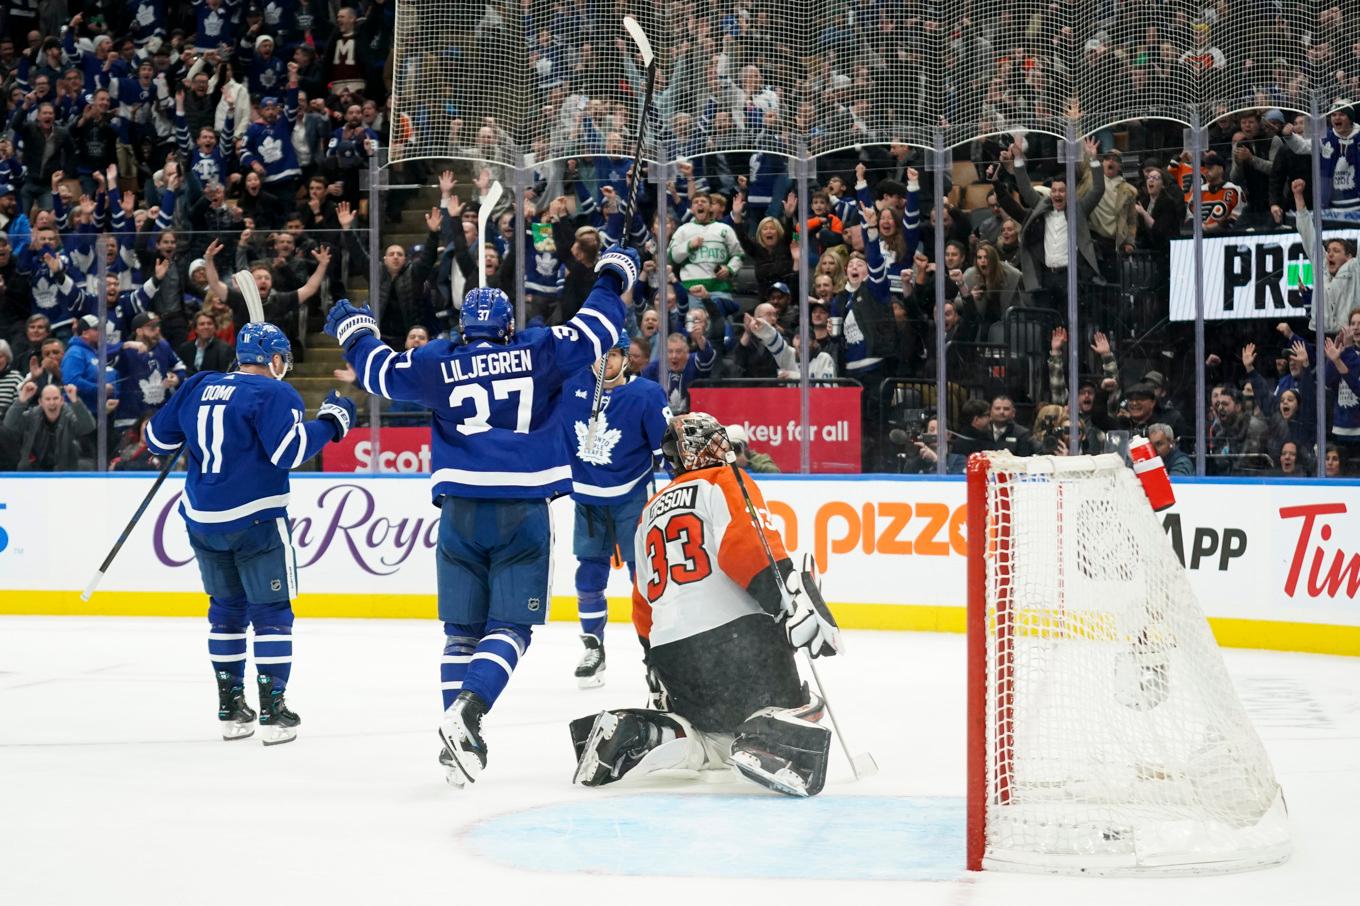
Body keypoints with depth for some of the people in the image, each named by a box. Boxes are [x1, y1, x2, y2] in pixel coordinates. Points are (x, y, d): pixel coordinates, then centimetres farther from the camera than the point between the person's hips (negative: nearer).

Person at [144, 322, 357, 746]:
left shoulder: (198, 388, 9)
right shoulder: (272, 394, -10)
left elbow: (158, 439, 13)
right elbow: (288, 451, -20)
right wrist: (331, 422, -8)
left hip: (203, 520, 6)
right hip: (255, 520, -6)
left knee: (227, 607, 18)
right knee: (271, 611, 3)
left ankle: (230, 708, 21)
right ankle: (272, 711, -2)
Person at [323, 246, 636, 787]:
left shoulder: (439, 364, 5)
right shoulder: (539, 353, 3)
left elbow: (380, 371, 14)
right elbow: (594, 332, 9)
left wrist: (354, 332, 33)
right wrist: (612, 279, 27)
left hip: (461, 513, 2)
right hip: (523, 513, -1)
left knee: (462, 631, 11)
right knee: (510, 627, 1)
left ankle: (458, 741, 6)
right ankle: (467, 712, -23)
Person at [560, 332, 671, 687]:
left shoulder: (646, 395, -14)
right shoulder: (572, 387, -6)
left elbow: (668, 447, -12)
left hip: (632, 498, -4)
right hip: (587, 498, 4)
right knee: (588, 576, 7)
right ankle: (593, 648, 19)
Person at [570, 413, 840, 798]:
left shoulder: (651, 511, 27)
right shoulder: (726, 483, 5)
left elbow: (644, 605, 30)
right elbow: (748, 545, -15)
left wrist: (658, 673, 38)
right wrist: (797, 605, -22)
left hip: (671, 651, 6)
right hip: (736, 633, -6)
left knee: (719, 728, 21)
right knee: (794, 709, 4)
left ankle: (635, 733, -3)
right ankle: (768, 739, -32)